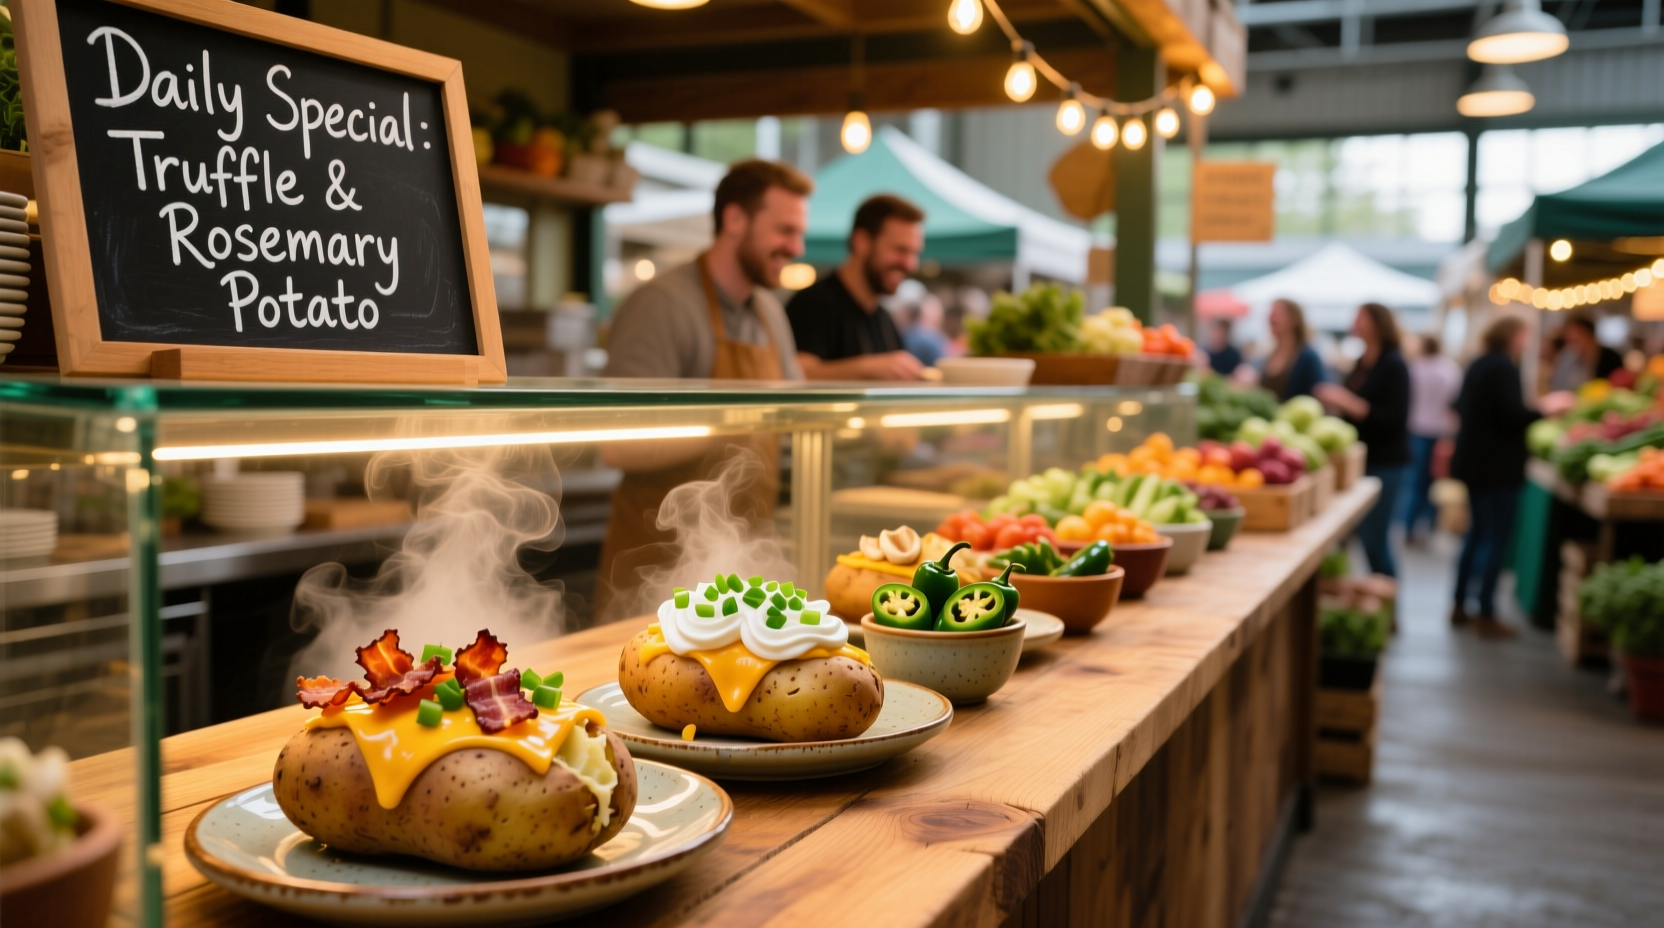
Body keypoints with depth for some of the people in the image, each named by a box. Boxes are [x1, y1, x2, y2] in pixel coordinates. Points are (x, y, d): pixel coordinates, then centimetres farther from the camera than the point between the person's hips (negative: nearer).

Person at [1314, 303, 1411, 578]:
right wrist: (1335, 403, 5)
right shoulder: (1362, 364, 12)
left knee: (1373, 539, -9)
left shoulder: (1394, 366, -10)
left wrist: (1349, 401, -24)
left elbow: (1394, 419, -19)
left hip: (1385, 464, -8)